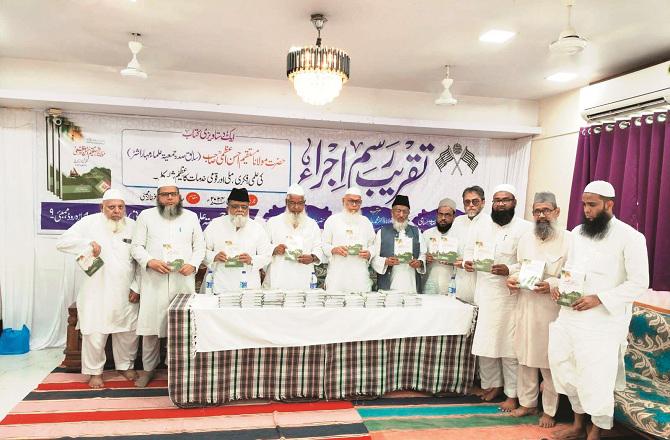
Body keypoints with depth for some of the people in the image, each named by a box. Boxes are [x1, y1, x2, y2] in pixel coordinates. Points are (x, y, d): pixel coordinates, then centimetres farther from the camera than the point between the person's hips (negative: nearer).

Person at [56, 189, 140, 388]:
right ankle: (95, 371, 21)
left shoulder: (132, 226, 5)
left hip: (125, 293, 3)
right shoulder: (89, 222, -3)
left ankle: (126, 365, 31)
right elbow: (62, 241, -9)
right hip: (96, 292, -3)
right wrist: (88, 244, -24)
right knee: (95, 332, 2)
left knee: (128, 331, 10)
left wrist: (136, 287, 1)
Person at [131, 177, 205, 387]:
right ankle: (149, 368, 19)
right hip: (154, 281, -1)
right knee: (151, 323, 3)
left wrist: (193, 264, -7)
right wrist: (150, 261, -14)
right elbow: (137, 246, 4)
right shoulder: (146, 216, 7)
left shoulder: (191, 217, 11)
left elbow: (199, 246, 11)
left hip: (183, 281, 1)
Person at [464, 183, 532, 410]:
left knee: (510, 345, 1)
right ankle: (493, 384, 30)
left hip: (511, 296, -5)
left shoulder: (525, 228, -6)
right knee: (485, 342, 12)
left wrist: (509, 270, -26)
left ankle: (512, 394, 14)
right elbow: (470, 249, 16)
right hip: (485, 293, 5)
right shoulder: (482, 225, 11)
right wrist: (468, 261, -6)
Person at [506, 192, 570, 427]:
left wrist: (552, 284, -25)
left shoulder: (568, 239, -8)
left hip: (552, 309, -5)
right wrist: (513, 279, -2)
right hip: (526, 306, 5)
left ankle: (549, 410, 23)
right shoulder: (525, 238, 10)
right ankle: (527, 402, 30)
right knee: (525, 357, 13)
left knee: (549, 361, 6)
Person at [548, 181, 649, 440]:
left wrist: (598, 299, -20)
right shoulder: (578, 232, 10)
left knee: (596, 378, -2)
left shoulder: (630, 237, -9)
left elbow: (639, 283, -12)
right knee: (564, 365, 11)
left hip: (605, 319, -6)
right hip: (570, 313, 6)